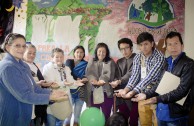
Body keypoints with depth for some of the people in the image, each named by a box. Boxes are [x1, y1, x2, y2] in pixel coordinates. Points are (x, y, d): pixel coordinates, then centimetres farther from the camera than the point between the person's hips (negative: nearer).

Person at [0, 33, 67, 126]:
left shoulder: (23, 66, 7)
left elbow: (34, 88, 7)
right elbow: (24, 95, -24)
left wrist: (51, 92, -7)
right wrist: (50, 97, -21)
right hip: (11, 118, -8)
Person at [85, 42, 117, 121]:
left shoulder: (110, 62, 9)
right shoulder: (91, 61, 15)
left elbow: (109, 75, -5)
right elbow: (88, 73, -1)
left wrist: (101, 81, -22)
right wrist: (94, 81, -19)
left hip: (106, 92, -1)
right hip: (93, 92, 2)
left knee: (106, 115, 3)